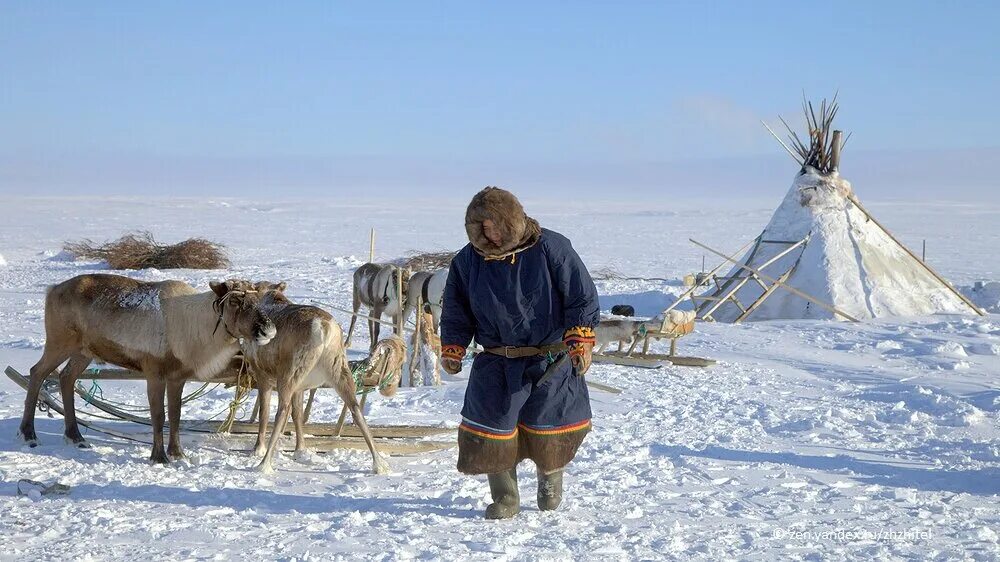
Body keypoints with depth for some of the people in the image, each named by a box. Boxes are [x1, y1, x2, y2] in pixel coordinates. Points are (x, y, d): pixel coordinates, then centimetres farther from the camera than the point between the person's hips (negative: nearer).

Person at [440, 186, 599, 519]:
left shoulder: (551, 248, -9)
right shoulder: (468, 261, 1)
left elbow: (582, 297, -6)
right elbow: (456, 312, 12)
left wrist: (581, 342, -12)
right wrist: (452, 351, 5)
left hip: (552, 362, -2)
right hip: (497, 364, 2)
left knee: (550, 430, 7)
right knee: (493, 430, -4)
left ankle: (550, 479, 38)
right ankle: (505, 498, 13)